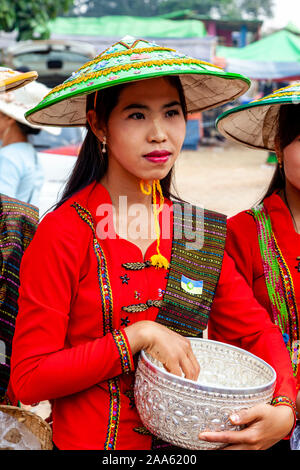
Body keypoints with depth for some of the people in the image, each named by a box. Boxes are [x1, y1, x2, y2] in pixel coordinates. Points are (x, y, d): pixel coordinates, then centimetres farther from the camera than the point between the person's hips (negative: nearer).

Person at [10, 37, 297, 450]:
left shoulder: (198, 232, -2)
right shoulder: (64, 233, -17)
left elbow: (258, 331, 2)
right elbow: (28, 378, -17)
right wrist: (139, 336, -24)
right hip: (89, 440, -4)